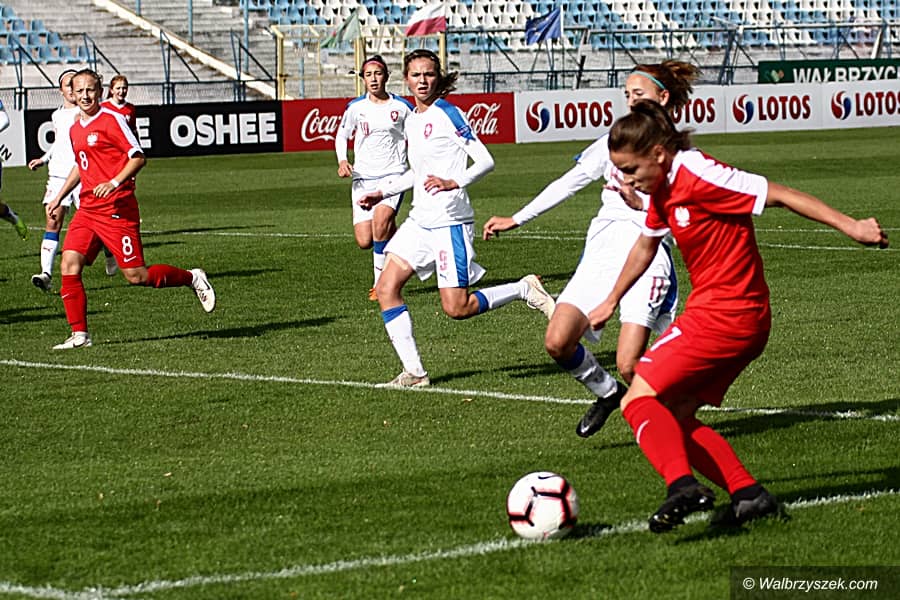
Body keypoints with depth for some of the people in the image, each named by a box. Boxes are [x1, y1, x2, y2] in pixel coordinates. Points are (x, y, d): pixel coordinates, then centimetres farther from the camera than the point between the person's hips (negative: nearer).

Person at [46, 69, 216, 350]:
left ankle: (191, 278, 17)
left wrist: (113, 183, -23)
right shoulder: (75, 129, 16)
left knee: (136, 276, -6)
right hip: (87, 209, 7)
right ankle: (79, 334, -2)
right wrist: (59, 197, 28)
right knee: (69, 266, -8)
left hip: (117, 210, -7)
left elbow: (138, 157, -11)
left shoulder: (111, 120, -8)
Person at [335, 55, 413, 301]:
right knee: (364, 242, -6)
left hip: (393, 175, -2)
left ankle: (381, 283, -18)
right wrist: (342, 161, -2)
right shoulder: (355, 107, 4)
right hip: (363, 178, 2)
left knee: (381, 219, -29)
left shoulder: (402, 106, 1)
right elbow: (341, 135, 16)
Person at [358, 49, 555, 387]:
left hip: (449, 222, -8)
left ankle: (525, 290, 11)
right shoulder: (411, 121, 14)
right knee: (386, 288, -4)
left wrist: (455, 182, -28)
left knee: (456, 308, -9)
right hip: (420, 220, 8)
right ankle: (414, 373, -1)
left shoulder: (447, 114, -9)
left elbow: (486, 161, -13)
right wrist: (383, 194, 24)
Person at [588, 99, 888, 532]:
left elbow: (777, 195, -18)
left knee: (638, 401, -11)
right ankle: (748, 492, 4)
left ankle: (682, 486, -29)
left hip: (720, 315, -9)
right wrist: (611, 302, 40)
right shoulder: (663, 187, 11)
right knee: (673, 416, 11)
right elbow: (646, 245, 29)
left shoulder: (698, 176, -17)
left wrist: (848, 226, -19)